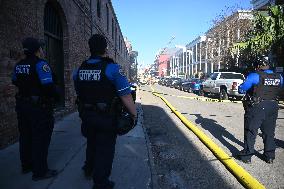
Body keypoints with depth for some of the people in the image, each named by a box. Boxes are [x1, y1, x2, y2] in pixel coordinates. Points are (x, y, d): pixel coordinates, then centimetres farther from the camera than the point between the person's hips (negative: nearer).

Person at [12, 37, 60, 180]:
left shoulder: (19, 65, 6)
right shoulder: (40, 64, -18)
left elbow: (15, 82, 19)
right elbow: (48, 86, -25)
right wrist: (56, 96, -7)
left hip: (22, 105, 8)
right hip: (39, 107, -8)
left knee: (25, 136, 19)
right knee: (40, 139, 2)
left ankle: (26, 166, 35)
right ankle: (40, 171, 11)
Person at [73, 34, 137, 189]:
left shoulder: (79, 69, 1)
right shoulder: (112, 68, -18)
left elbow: (78, 93, 12)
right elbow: (126, 95, -21)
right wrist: (134, 114, -9)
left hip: (87, 116, 6)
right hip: (107, 118, -6)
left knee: (92, 142, 28)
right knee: (105, 148, 11)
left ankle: (89, 168, 51)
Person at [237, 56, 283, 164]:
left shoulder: (255, 76, -13)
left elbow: (241, 90, -9)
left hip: (257, 107, -5)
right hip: (273, 107, 5)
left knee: (251, 132, 6)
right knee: (269, 132, 17)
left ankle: (247, 156, 12)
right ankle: (270, 156, 28)